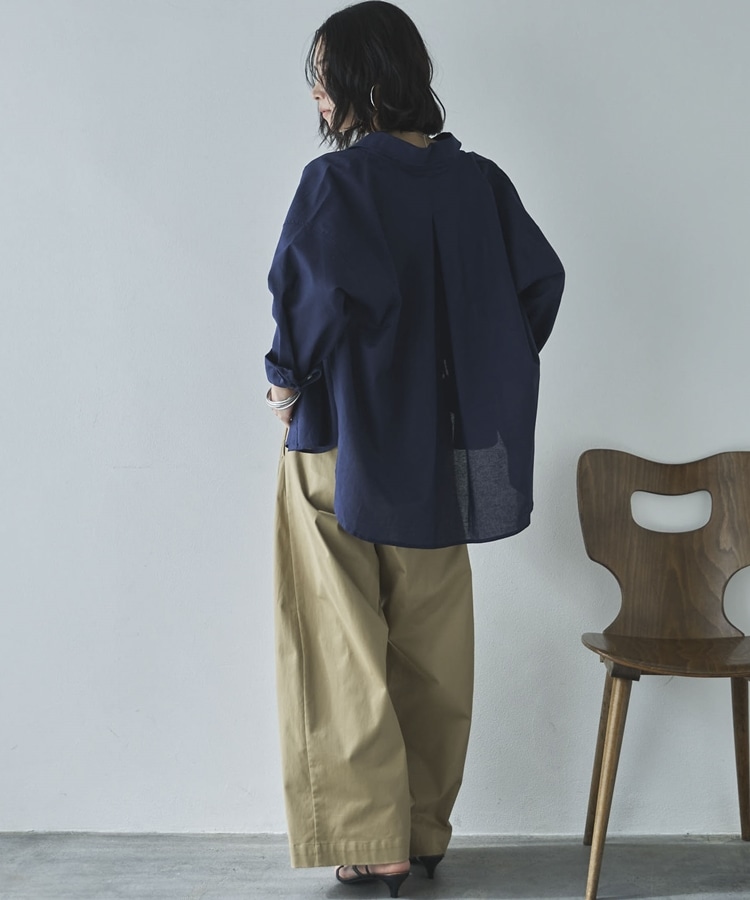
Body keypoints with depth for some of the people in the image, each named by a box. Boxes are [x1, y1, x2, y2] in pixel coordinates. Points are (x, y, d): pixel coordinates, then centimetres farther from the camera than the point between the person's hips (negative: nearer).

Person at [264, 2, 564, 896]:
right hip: (440, 452, 6)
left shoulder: (338, 179, -14)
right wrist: (470, 383, 9)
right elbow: (540, 280, 2)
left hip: (345, 444, -5)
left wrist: (289, 379, -12)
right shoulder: (477, 180, 3)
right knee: (433, 648, 15)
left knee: (347, 651, 8)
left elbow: (332, 294, -28)